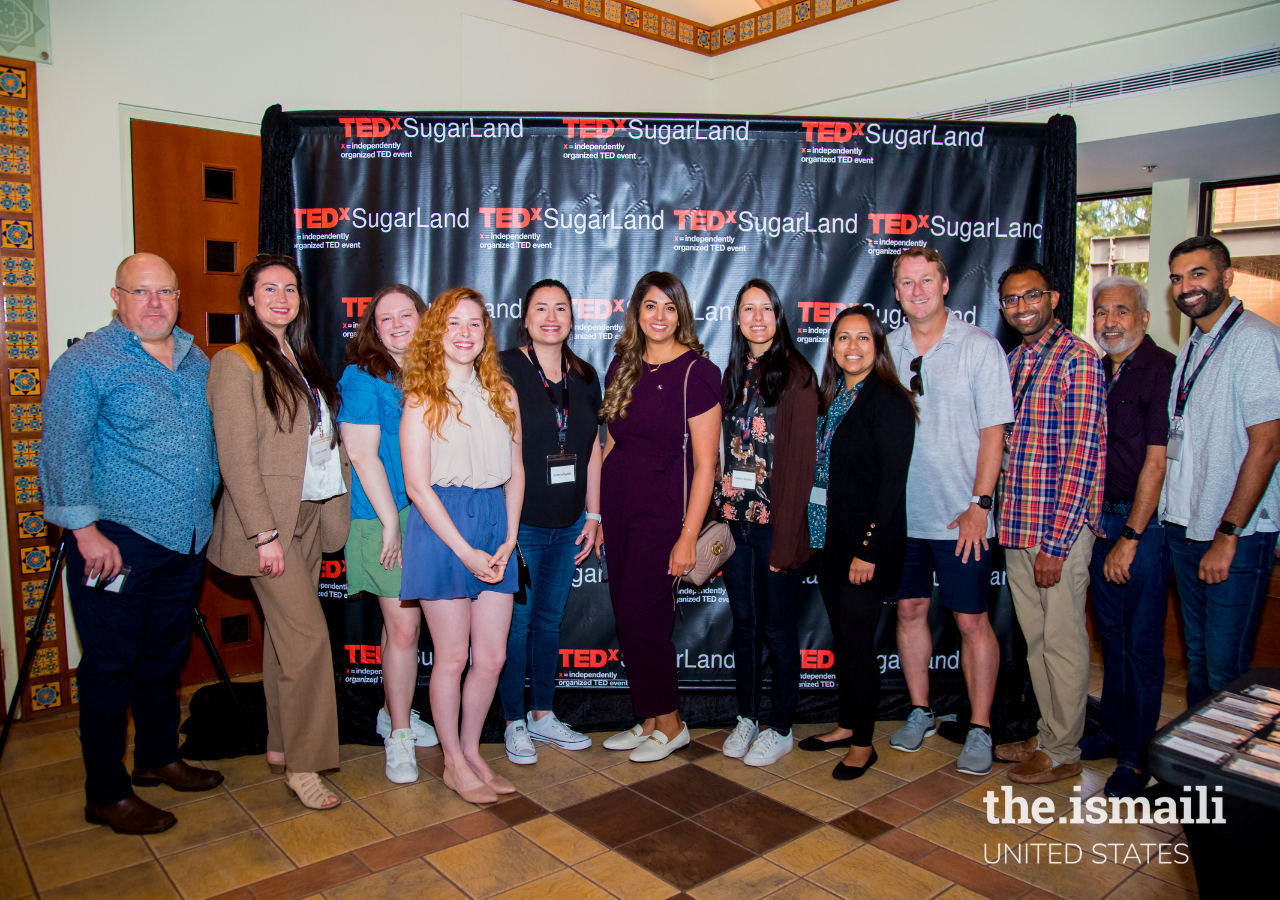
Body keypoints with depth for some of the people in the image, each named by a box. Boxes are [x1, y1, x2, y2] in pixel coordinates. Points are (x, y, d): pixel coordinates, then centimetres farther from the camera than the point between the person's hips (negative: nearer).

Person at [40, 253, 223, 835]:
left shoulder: (195, 360, 12)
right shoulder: (86, 362, -9)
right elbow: (63, 452, -13)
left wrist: (205, 512, 17)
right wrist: (86, 530, -18)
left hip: (187, 539, 7)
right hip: (118, 541, -6)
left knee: (165, 656, 18)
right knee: (111, 666, 2)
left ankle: (158, 757, 35)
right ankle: (106, 796, 14)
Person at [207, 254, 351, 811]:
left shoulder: (302, 361, 14)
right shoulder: (236, 363, -9)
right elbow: (236, 458, -14)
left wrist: (334, 509, 8)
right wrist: (265, 534, -18)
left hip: (310, 515, 7)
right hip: (268, 521, -7)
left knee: (285, 633, 14)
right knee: (307, 635, -8)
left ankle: (280, 745, 26)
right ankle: (302, 765, 4)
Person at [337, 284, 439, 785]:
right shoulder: (362, 377, -6)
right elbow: (362, 454, -11)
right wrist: (391, 523, -13)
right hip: (385, 519, -5)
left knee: (403, 621, 14)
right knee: (404, 627, -3)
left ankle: (394, 714, 31)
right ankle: (400, 734, 12)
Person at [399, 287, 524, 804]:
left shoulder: (501, 394, 10)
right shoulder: (423, 397, -4)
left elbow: (516, 472, 11)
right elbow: (417, 484, -9)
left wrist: (509, 539, 0)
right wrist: (465, 550, -12)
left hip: (495, 523, 5)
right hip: (441, 527, -4)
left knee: (492, 657, 8)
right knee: (452, 657, 6)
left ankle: (471, 751, 29)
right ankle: (453, 763, 25)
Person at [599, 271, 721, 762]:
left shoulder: (696, 372, -9)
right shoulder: (622, 366, 9)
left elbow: (705, 463, -12)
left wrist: (689, 534, -16)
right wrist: (596, 509, 10)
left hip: (663, 510, -6)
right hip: (618, 506, 6)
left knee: (642, 617, -4)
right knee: (627, 618, 10)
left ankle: (670, 724, 16)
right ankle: (648, 720, 26)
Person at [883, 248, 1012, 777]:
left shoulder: (979, 346, -4)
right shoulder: (886, 349, 7)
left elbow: (993, 432, -6)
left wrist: (979, 503, -12)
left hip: (960, 515, -4)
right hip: (899, 511, 4)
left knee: (972, 620, 3)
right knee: (910, 610, 12)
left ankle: (980, 729, 17)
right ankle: (920, 712, 28)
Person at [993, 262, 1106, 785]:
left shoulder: (1077, 359, -12)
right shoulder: (1011, 362, 13)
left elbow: (1084, 456, -17)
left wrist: (1055, 543, -18)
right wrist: (1007, 525, 12)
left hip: (1060, 530, -7)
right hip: (1017, 528, 8)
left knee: (1063, 642, 5)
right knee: (1036, 640, 17)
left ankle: (1063, 753, 21)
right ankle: (1048, 736, 32)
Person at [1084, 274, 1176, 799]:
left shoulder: (1162, 370, -13)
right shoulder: (1096, 371, 10)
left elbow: (1156, 461, -16)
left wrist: (1130, 537, -16)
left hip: (1146, 523, -7)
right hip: (1100, 519, 7)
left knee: (1142, 643, 2)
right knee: (1110, 633, 16)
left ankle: (1136, 755, 14)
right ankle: (1113, 731, 30)